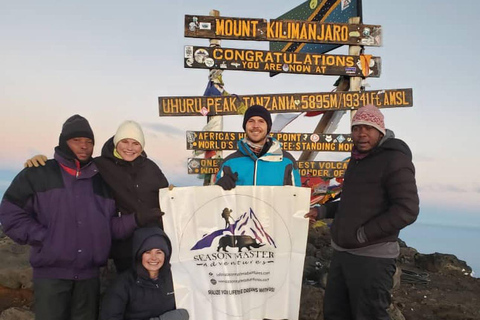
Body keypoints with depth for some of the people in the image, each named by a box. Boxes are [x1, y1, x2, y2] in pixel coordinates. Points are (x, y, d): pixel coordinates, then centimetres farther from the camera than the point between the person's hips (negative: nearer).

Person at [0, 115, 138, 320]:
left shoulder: (101, 181, 10)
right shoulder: (37, 174, -1)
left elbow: (110, 226, 8)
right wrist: (45, 238, -13)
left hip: (89, 275, 4)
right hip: (51, 274, -3)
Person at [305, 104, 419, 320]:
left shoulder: (395, 160, -12)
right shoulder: (358, 159, 15)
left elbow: (407, 210, -22)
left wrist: (363, 235, -19)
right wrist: (323, 211, 12)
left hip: (371, 256, -9)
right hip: (342, 253, 9)